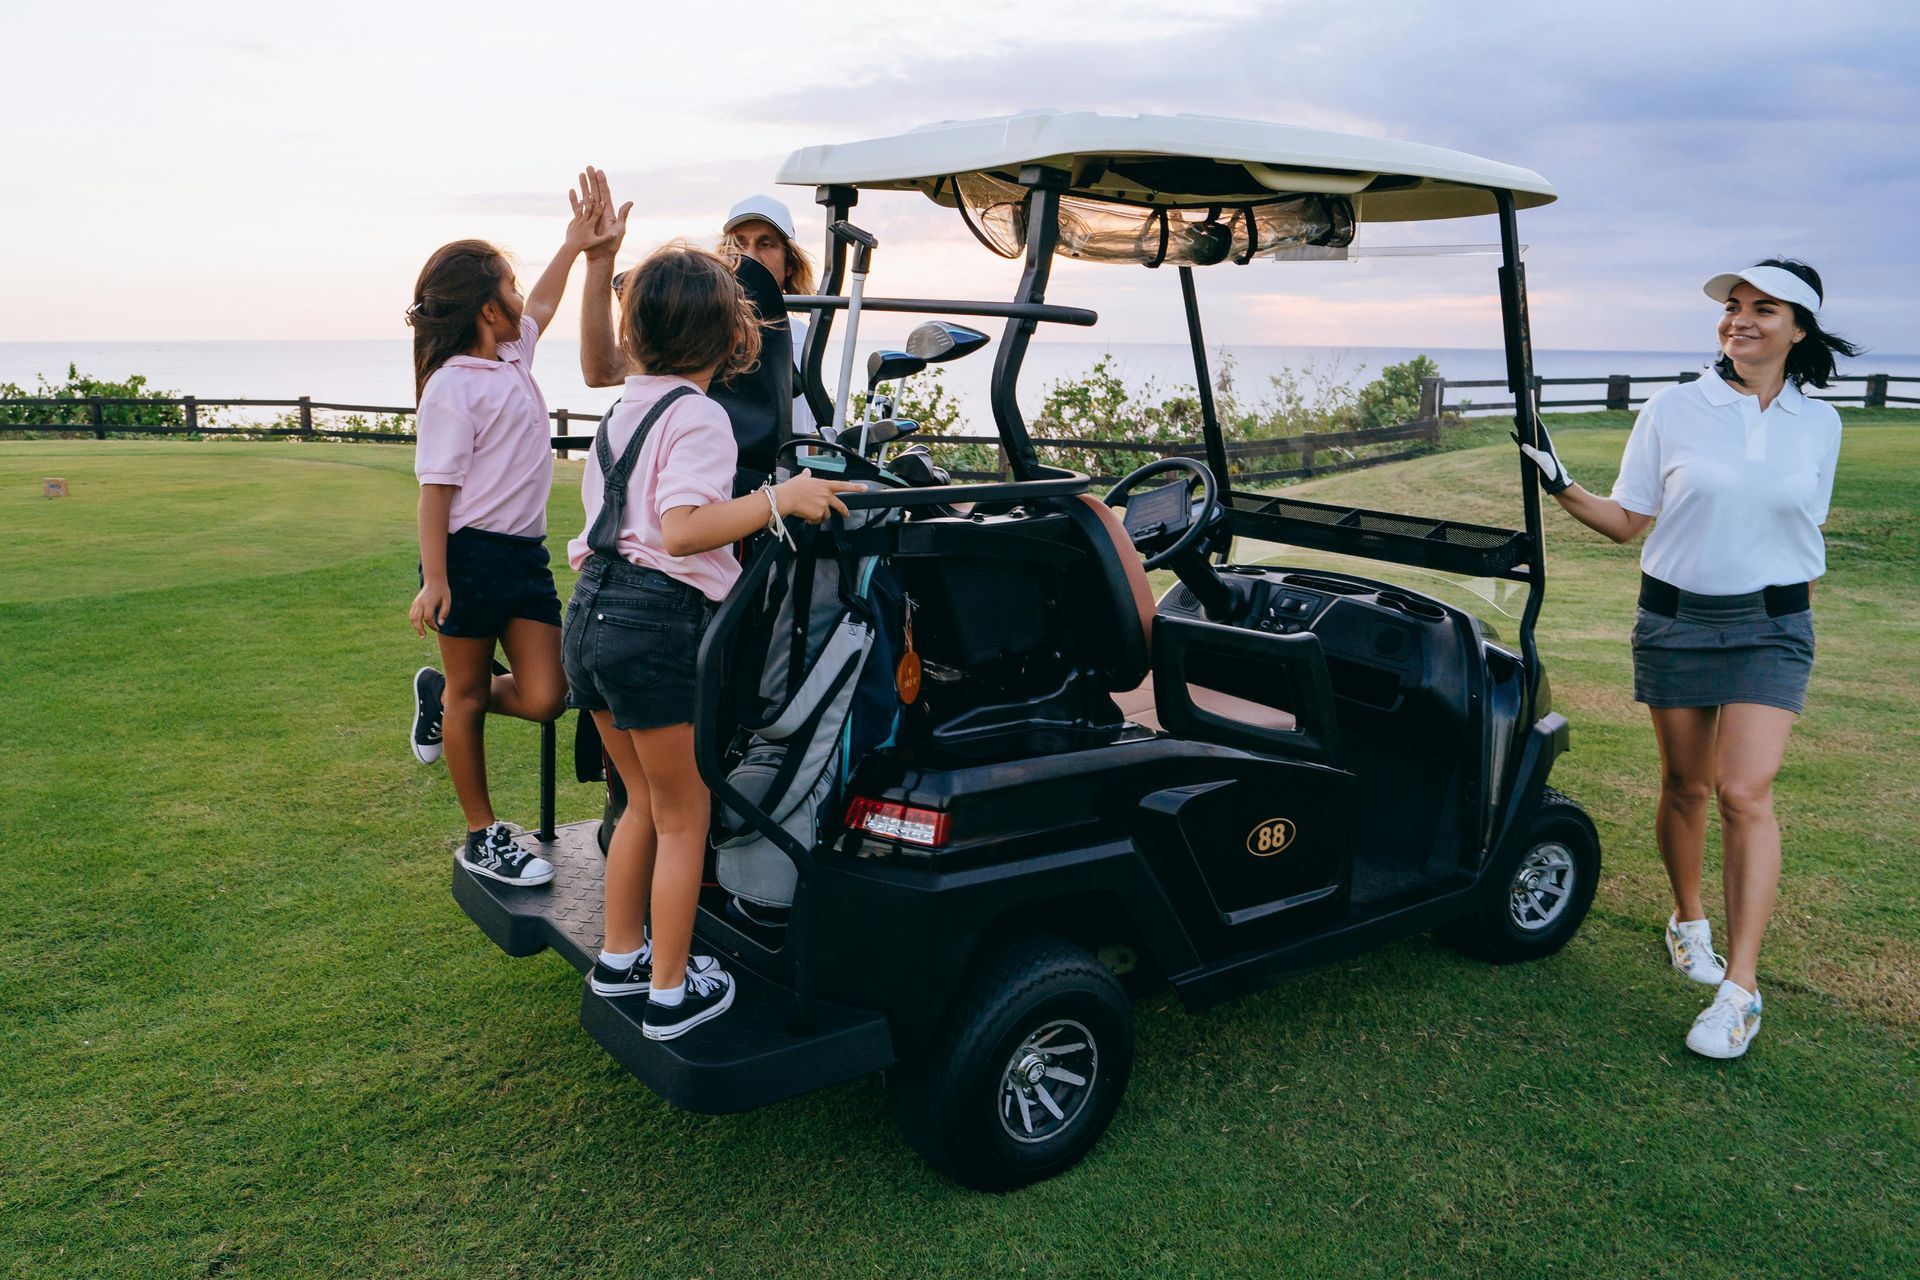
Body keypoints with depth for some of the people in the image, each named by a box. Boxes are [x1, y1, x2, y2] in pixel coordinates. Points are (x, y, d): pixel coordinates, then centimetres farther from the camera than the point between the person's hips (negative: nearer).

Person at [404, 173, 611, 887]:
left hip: (525, 554, 8)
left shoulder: (514, 357, 13)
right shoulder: (452, 386, -12)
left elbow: (541, 307, 34)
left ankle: (440, 695, 31)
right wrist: (433, 582, -18)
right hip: (471, 555, -8)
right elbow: (437, 489, -15)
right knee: (470, 694, 7)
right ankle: (482, 840, 20)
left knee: (543, 698, 1)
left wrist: (575, 244, 32)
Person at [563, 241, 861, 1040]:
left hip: (591, 613, 8)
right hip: (656, 625, -8)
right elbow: (682, 529, -25)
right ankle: (671, 993, 16)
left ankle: (620, 957, 34)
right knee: (684, 818, 6)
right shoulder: (698, 417, -12)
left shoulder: (622, 411, 13)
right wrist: (778, 499, -26)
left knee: (647, 800, 23)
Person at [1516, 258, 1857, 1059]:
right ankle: (1688, 919, 34)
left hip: (1771, 628, 0)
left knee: (1745, 790, -13)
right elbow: (1627, 521, 1)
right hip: (1675, 621, 1)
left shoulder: (1818, 425, 4)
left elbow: (1808, 533, 13)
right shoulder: (1673, 410, -1)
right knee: (1685, 787, 9)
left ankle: (1740, 989, -9)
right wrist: (1561, 487, -15)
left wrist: (1795, 620, 14)